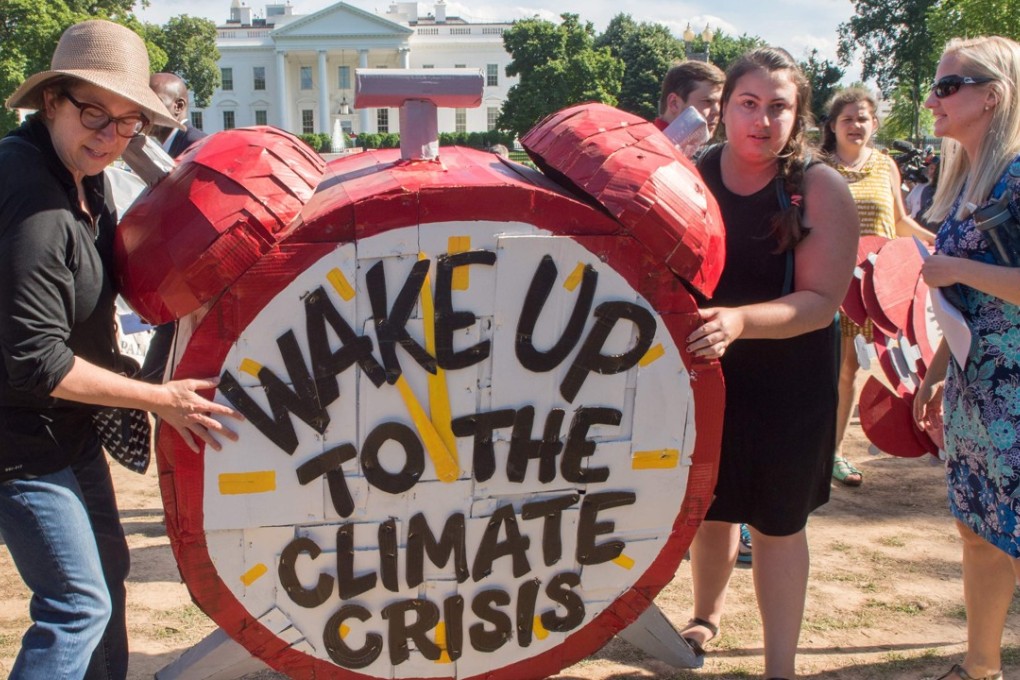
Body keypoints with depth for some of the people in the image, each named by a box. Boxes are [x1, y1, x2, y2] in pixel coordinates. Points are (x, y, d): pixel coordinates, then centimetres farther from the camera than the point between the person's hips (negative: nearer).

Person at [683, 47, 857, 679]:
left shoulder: (821, 189, -14)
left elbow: (821, 301, -20)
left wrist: (739, 321, -36)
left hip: (789, 383, -3)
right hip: (705, 372, 3)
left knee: (778, 523, 8)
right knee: (710, 507, 18)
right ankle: (707, 615, 46)